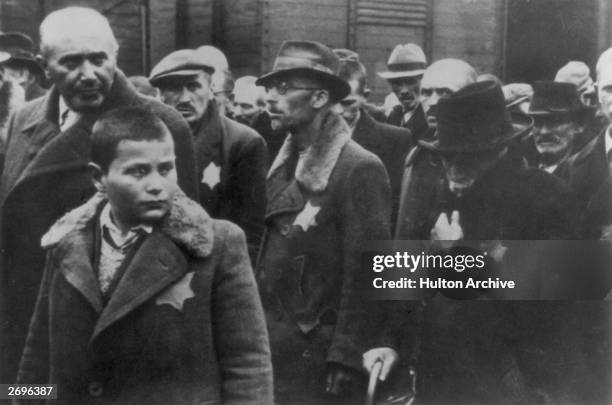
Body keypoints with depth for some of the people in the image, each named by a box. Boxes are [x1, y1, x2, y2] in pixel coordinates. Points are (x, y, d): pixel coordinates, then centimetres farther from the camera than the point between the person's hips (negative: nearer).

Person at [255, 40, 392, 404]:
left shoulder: (360, 169, -14)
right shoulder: (284, 164, 8)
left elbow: (364, 274, -16)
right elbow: (272, 252, 11)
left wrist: (346, 358, -17)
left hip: (320, 357, -7)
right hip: (272, 347, 7)